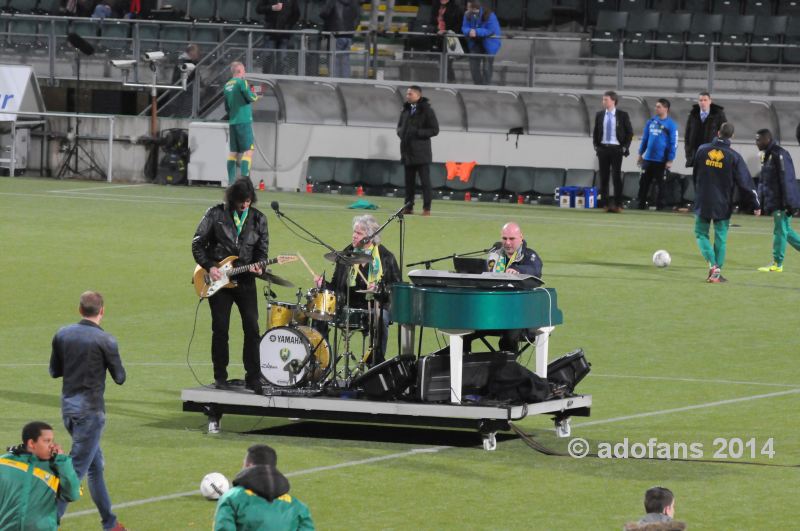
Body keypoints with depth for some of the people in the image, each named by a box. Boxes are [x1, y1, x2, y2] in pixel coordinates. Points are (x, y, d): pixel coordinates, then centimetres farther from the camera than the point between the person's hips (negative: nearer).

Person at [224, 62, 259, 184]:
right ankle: (244, 178, -19)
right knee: (248, 150, -8)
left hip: (233, 122, 7)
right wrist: (255, 95, 7)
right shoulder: (241, 82, -8)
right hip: (244, 121, -7)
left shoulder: (227, 85, 14)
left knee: (233, 151, 9)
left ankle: (231, 180, 5)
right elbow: (250, 97, -13)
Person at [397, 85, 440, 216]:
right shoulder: (405, 110, 13)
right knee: (409, 181, 9)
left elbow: (434, 130, -8)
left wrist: (417, 132, -16)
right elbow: (400, 126, 24)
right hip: (407, 151, 6)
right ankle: (408, 206, 13)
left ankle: (426, 208, -3)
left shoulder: (426, 110, -6)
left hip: (421, 152, -6)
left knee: (425, 181, -5)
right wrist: (401, 132, 1)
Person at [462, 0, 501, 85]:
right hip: (475, 44, 5)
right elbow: (464, 27, -10)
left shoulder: (489, 16, -26)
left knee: (487, 68, -1)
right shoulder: (468, 15, -9)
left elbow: (490, 30, -28)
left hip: (488, 45, -5)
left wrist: (476, 32, -38)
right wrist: (470, 31, -35)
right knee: (473, 66, 5)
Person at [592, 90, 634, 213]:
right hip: (603, 149, 3)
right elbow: (595, 132, 15)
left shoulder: (622, 115, -1)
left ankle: (618, 205, -3)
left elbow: (629, 132, 2)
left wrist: (625, 147, -5)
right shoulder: (599, 115, 8)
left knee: (617, 177, -5)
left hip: (616, 149, -3)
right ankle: (606, 204, 6)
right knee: (603, 177, 2)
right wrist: (596, 146, 5)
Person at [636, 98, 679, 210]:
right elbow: (644, 138, 15)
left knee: (660, 184, 2)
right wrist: (640, 154, 13)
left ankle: (659, 206, 10)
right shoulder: (651, 122, 8)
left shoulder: (671, 124, -7)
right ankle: (641, 204, 15)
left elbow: (673, 143, -8)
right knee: (643, 182, 7)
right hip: (648, 158, 5)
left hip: (662, 160, -5)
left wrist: (670, 160, -12)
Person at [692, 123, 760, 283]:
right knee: (720, 238, 7)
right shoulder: (734, 157, -9)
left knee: (701, 233, 12)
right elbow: (745, 182, -8)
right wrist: (756, 204, -1)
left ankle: (712, 263, -11)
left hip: (702, 203, 1)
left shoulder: (702, 150, -1)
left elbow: (695, 175, 12)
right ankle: (717, 272, 6)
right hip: (723, 204, -1)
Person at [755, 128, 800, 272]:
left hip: (781, 203, -9)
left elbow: (787, 180, -19)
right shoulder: (766, 155, 14)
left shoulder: (779, 155, -16)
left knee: (780, 231, -3)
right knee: (786, 230, 13)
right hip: (774, 201, 9)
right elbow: (764, 180, 21)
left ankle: (777, 264, 3)